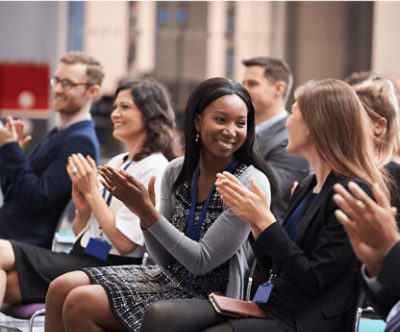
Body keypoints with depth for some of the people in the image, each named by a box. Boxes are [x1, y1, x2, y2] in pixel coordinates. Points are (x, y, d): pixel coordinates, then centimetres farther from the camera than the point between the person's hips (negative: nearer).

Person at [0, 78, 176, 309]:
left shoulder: (154, 168, -7)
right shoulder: (116, 162, 18)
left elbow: (124, 243, -15)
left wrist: (92, 192, -10)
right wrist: (83, 209, -2)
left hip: (110, 266, -8)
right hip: (82, 257, 8)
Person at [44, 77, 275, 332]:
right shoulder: (177, 172, 2)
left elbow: (201, 261, -18)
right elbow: (166, 259, 5)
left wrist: (148, 211, -23)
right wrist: (143, 213, -14)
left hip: (209, 298, -7)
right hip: (169, 278, 7)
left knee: (80, 304, -17)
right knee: (63, 287, -7)